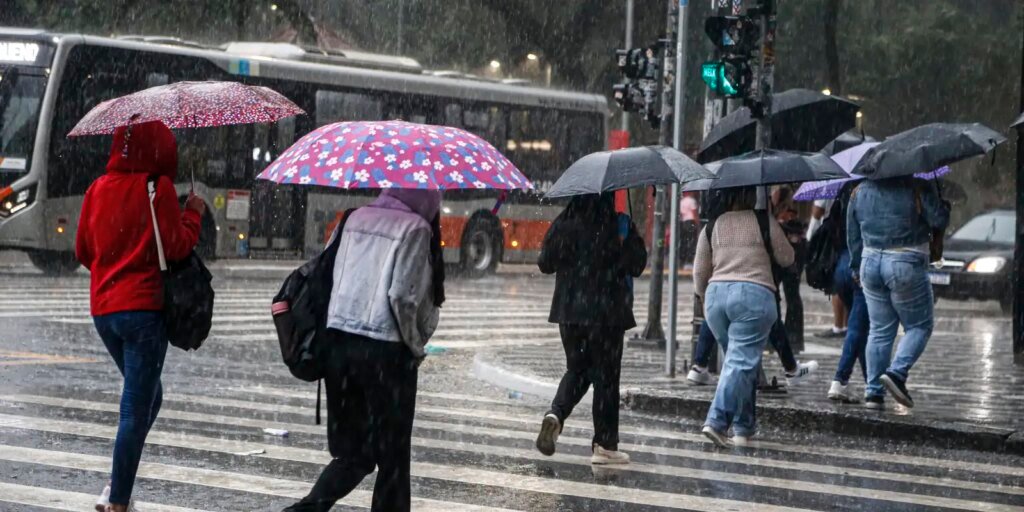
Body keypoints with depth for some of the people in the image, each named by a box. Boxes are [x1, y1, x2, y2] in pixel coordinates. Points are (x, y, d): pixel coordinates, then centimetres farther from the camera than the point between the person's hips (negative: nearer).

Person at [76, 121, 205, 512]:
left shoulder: (98, 189, 7)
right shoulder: (158, 187, -10)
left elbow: (83, 250, 13)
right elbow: (177, 246, -12)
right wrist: (193, 214, 4)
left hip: (103, 309, 6)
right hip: (143, 308, -6)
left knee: (145, 396, 22)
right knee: (137, 409, -1)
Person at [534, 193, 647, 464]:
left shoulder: (563, 224, 0)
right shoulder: (618, 225, -11)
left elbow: (545, 263, 5)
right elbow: (636, 266, -8)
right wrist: (632, 239, 8)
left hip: (568, 311, 4)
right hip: (606, 311, -4)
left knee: (576, 370, 19)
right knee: (605, 376, 5)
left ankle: (555, 414, -7)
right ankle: (604, 445, 7)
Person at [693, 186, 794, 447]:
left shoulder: (713, 225, 9)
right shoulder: (765, 222, 0)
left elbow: (700, 271, 12)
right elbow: (786, 258, 9)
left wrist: (704, 298, 28)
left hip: (716, 294, 4)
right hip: (754, 294, -4)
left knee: (741, 360, 16)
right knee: (741, 362, -6)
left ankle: (744, 427, 18)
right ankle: (717, 421, -19)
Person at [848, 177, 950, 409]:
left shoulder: (860, 191, 9)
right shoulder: (919, 188, -9)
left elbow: (852, 234, 14)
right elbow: (939, 222, -9)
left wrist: (857, 267, 23)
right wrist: (943, 204, 12)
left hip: (870, 263, 5)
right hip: (905, 265, -5)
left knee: (879, 329, 11)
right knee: (920, 325, 9)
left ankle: (874, 391, 8)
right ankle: (897, 372, -12)